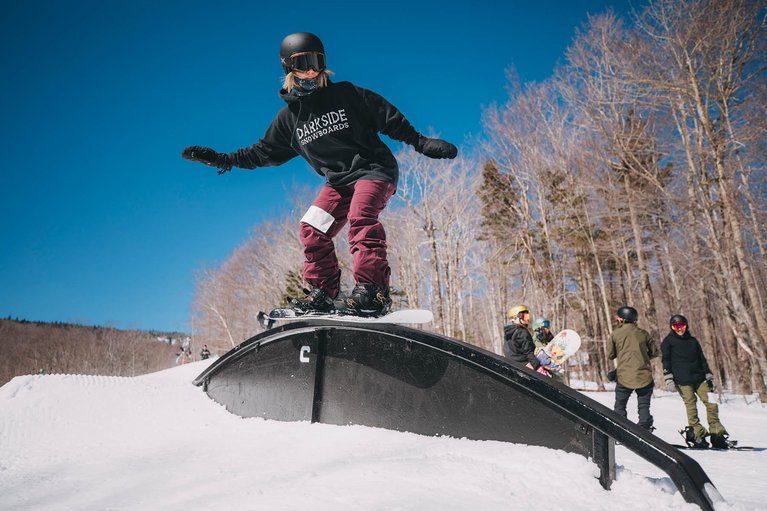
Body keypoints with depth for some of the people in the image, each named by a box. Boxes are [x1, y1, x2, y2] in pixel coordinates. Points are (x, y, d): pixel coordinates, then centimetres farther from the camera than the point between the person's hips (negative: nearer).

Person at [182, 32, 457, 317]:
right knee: (312, 229, -6)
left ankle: (372, 291, -35)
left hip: (374, 168, -5)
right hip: (339, 180, 5)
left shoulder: (347, 95, -2)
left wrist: (422, 143, -7)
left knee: (360, 217, -29)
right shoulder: (289, 117, 10)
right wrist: (225, 160, 12)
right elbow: (266, 151, 19)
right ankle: (324, 294, 3)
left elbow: (389, 119, 0)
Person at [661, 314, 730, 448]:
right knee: (691, 405, -8)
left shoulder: (693, 341, 19)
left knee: (711, 403, -3)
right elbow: (666, 361, 1)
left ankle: (717, 434, 5)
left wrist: (709, 376, 18)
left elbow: (702, 359, 24)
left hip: (699, 378, 4)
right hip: (682, 381, -4)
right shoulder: (668, 341, 6)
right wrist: (668, 378, -7)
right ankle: (697, 434, -1)